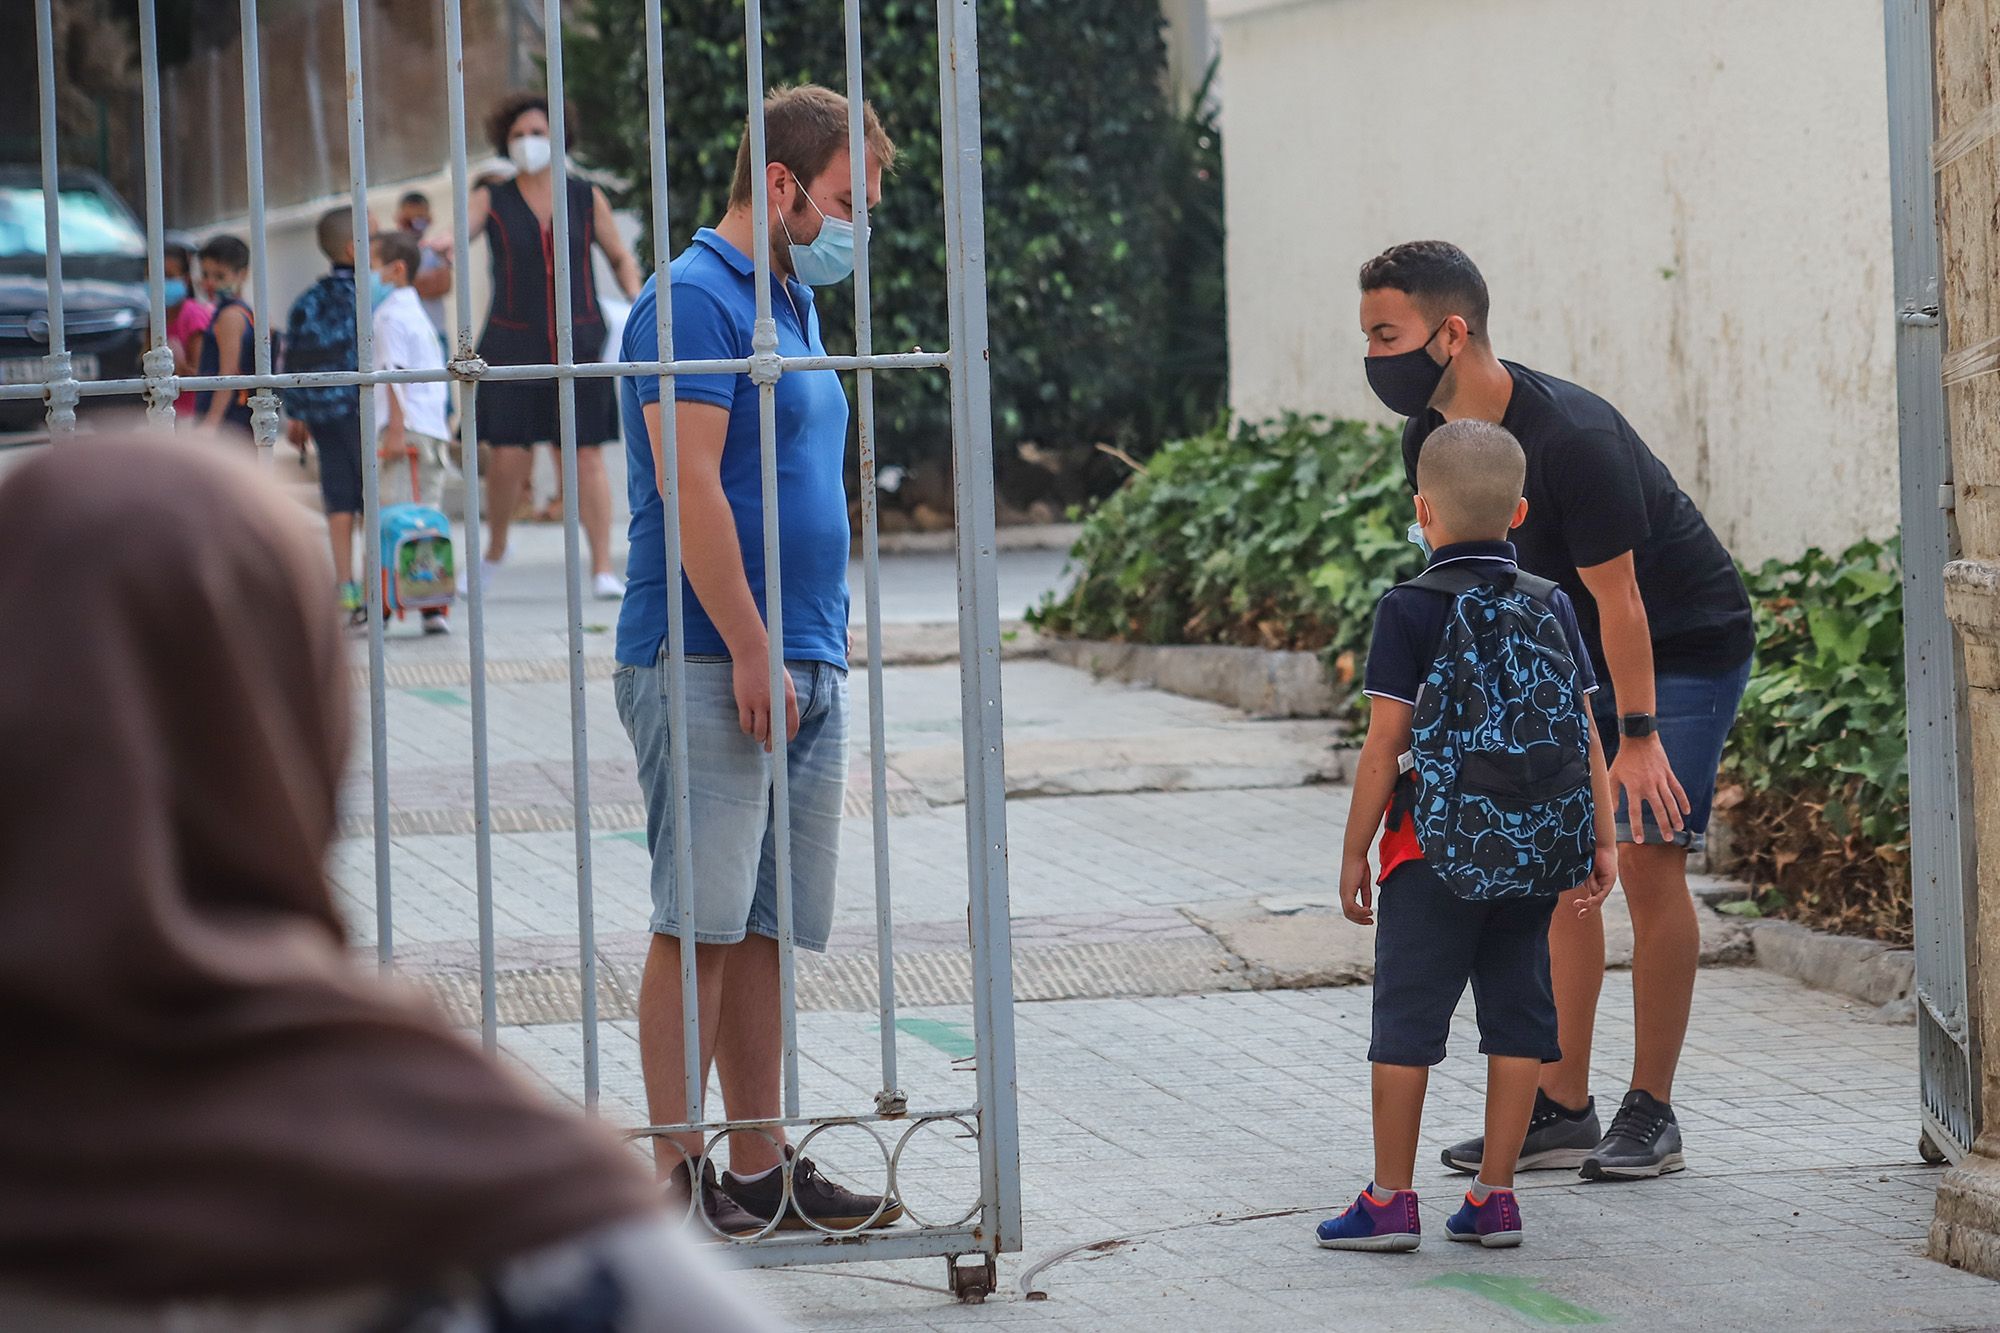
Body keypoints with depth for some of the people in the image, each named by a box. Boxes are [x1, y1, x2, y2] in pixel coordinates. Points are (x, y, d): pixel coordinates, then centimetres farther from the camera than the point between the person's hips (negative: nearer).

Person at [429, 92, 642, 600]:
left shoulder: (586, 198, 8)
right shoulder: (494, 200, 5)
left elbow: (622, 258, 16)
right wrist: (436, 241, -35)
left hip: (578, 343, 0)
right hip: (513, 343, 0)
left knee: (586, 455, -4)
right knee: (509, 454, -5)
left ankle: (603, 568, -2)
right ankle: (494, 549, 20)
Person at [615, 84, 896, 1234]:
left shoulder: (793, 306, 19)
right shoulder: (695, 299, -10)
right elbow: (691, 486, -17)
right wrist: (751, 651, -18)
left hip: (807, 666, 9)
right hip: (710, 666, -9)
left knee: (764, 929, 10)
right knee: (700, 924, -7)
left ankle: (761, 1166, 13)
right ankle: (676, 1170, -4)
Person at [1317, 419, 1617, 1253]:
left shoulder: (1411, 611, -7)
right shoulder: (1552, 607, 5)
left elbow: (1385, 744, -9)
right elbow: (1587, 733, 4)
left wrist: (1355, 850, -2)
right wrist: (1601, 841, 7)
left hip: (1438, 847, -4)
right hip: (1539, 847, 4)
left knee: (1408, 1013, 3)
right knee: (1517, 1010, 10)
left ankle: (1391, 1200, 5)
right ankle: (1494, 1196, 11)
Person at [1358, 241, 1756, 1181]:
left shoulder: (1570, 440, -31)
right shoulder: (1431, 443, -6)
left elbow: (1617, 597, -26)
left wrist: (1638, 735, -22)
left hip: (1686, 648, -8)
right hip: (1580, 653, 8)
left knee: (1647, 858, -11)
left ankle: (1650, 1113, -2)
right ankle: (1562, 1110, 5)